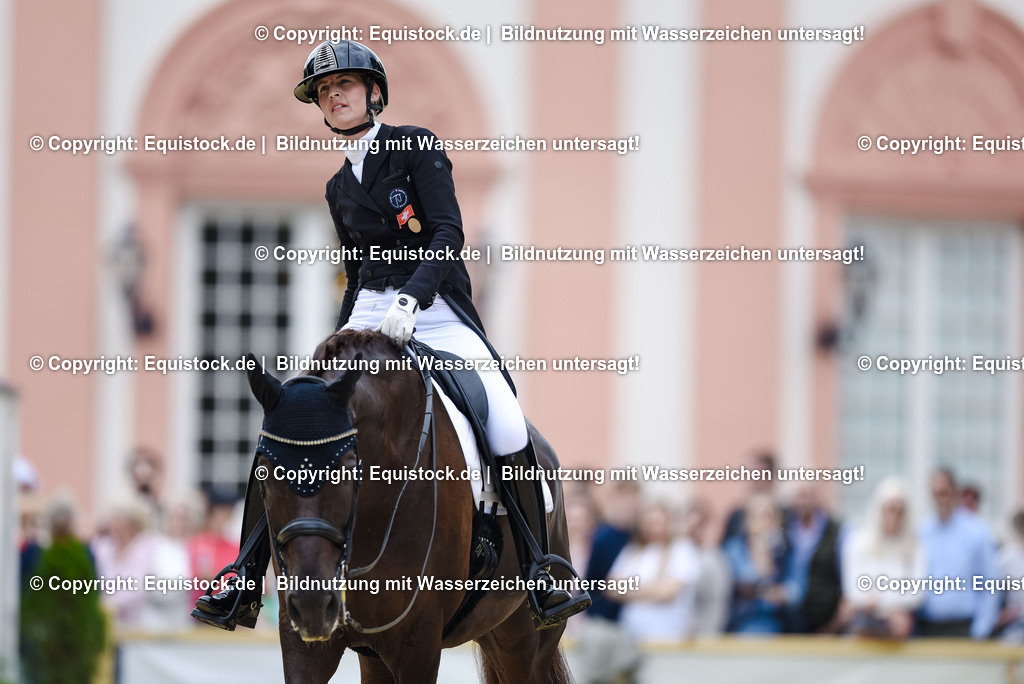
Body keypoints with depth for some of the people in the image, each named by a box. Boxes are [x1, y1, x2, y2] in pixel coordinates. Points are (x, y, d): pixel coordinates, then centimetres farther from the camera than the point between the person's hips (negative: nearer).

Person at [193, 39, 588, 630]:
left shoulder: (416, 148, 0)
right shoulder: (341, 189, 17)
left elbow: (449, 232, -12)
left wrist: (409, 300, -25)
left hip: (435, 311, -5)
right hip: (368, 317, 5)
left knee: (509, 433, -26)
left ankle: (538, 578, -14)